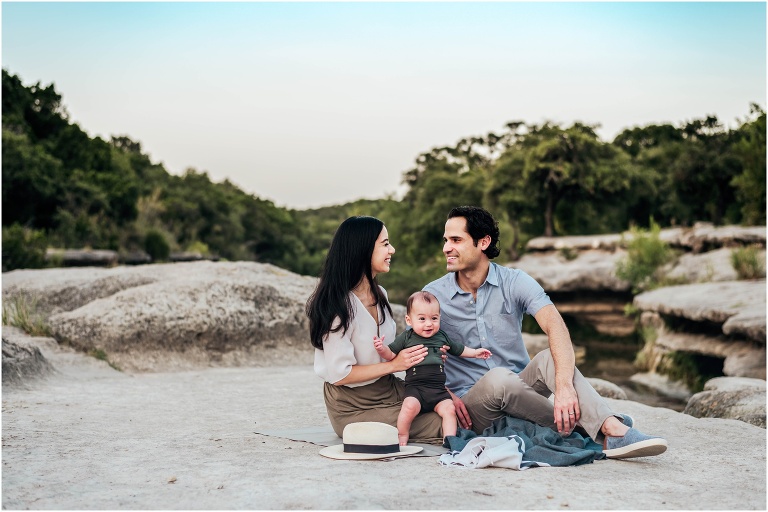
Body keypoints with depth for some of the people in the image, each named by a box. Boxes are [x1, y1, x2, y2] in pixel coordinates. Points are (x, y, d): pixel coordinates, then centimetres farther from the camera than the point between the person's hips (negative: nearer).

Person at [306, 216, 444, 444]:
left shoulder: (379, 295, 8)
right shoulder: (339, 306, -19)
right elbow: (339, 374, -20)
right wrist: (394, 365, -18)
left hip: (390, 390, 8)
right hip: (353, 406, -8)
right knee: (442, 427, -19)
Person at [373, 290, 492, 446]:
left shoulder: (442, 336, 17)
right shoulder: (406, 338, 7)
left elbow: (458, 349, 34)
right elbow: (390, 354, 5)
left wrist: (475, 352, 33)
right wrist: (381, 348, -14)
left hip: (438, 388, 4)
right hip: (415, 387, -4)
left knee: (449, 409, -18)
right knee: (410, 406, -28)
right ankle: (401, 437, -8)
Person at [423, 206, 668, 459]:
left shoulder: (514, 282, -4)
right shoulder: (433, 295, -3)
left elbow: (557, 328, -20)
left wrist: (564, 386, -37)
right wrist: (447, 397, -20)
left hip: (519, 391, 1)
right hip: (471, 408, -1)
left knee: (549, 358, -29)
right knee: (498, 378, -35)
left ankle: (613, 429, -43)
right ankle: (580, 426, -23)